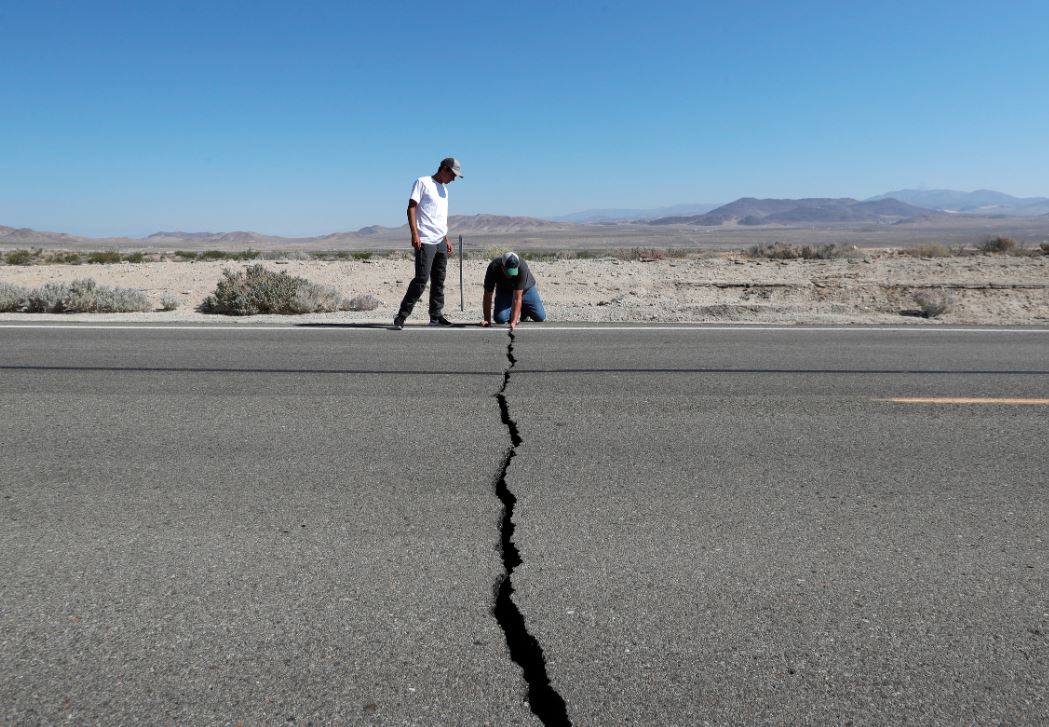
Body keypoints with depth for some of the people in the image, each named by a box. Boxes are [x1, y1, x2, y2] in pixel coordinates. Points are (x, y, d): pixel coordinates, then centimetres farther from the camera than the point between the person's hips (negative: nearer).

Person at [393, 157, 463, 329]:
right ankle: (401, 316, -8)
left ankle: (436, 316, 15)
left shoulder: (444, 189, 21)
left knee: (439, 280, 8)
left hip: (440, 242, 8)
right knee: (421, 279, -13)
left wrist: (446, 239, 22)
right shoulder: (422, 182, -2)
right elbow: (411, 208, -9)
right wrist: (414, 234, -18)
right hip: (425, 241, -8)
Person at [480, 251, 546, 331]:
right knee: (500, 318, -22)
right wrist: (487, 320, -25)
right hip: (504, 291, 1)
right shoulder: (493, 268, -34)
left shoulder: (522, 268, -40)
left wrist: (513, 322, -45)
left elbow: (517, 298, -41)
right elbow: (487, 296, -25)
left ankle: (524, 310, 18)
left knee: (540, 317, -13)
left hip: (526, 289, -1)